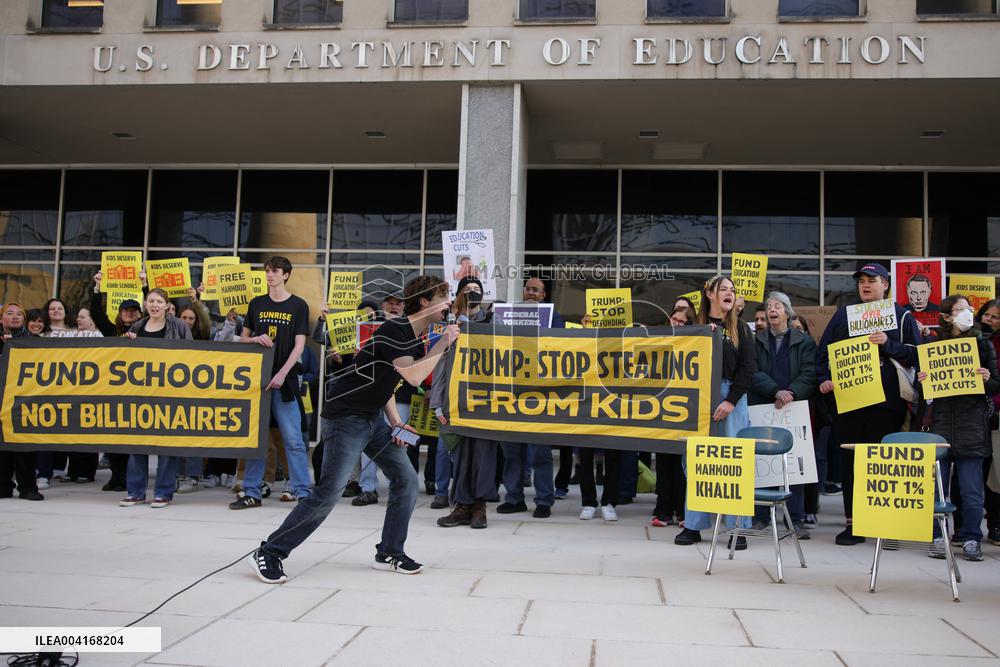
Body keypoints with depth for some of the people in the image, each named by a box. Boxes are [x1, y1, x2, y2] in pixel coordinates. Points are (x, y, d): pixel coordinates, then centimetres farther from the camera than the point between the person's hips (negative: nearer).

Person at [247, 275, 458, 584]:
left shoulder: (417, 338, 10)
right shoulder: (394, 330, -19)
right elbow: (413, 376, -31)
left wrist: (396, 422, 8)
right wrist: (444, 343, -21)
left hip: (374, 418, 9)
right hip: (345, 417, -9)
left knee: (406, 480, 5)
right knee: (329, 492, -13)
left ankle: (389, 553, 18)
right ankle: (269, 553, -1)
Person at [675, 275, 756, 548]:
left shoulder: (740, 328, 8)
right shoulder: (695, 325, 9)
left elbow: (747, 368, 1)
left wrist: (730, 401, -9)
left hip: (731, 397, -1)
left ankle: (738, 527, 5)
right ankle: (694, 525, 12)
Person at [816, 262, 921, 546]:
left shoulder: (901, 316, 9)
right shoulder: (843, 314, 14)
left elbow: (917, 354, 2)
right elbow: (824, 351, 14)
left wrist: (888, 344, -12)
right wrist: (824, 379, 0)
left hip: (887, 402, -2)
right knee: (850, 461, 3)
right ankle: (852, 522, 9)